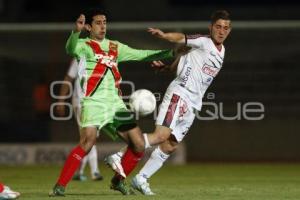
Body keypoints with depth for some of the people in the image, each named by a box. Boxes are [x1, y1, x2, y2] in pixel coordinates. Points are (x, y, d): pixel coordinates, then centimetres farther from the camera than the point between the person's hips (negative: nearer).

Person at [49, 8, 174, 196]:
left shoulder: (115, 47, 19)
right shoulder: (84, 45, 2)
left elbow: (141, 54, 23)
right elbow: (71, 49, -21)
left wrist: (169, 53, 15)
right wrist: (76, 31, -42)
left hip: (115, 103, 6)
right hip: (94, 102, -6)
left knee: (139, 145, 1)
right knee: (87, 142, -26)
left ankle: (118, 180, 21)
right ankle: (60, 186, -21)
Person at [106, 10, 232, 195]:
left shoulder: (221, 51, 18)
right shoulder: (204, 42, -4)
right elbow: (182, 38, -22)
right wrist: (164, 35, -44)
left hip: (193, 104, 8)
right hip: (180, 93, -8)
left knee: (171, 145, 4)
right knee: (162, 134, -23)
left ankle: (141, 179, 9)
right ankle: (119, 157, -22)